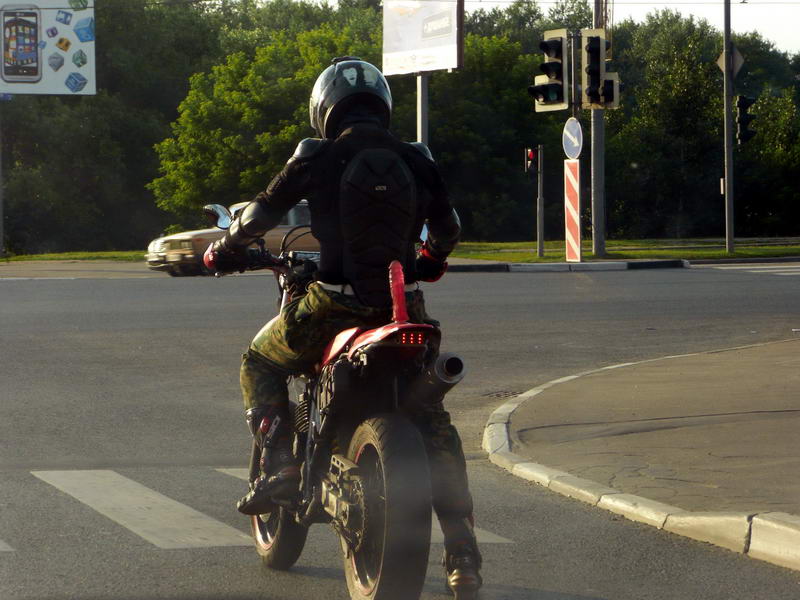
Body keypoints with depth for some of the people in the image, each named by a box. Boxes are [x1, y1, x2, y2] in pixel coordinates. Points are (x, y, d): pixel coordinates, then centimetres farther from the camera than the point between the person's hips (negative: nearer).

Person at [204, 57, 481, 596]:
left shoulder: (316, 158, -1)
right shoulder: (417, 161, 7)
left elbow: (262, 212, 8)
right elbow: (448, 228, 18)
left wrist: (228, 250, 28)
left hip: (335, 304, -3)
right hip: (405, 307, 3)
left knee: (260, 363, 24)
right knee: (433, 422, 13)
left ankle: (280, 462, 4)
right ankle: (462, 554, 3)